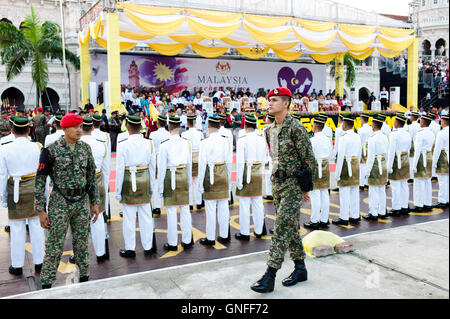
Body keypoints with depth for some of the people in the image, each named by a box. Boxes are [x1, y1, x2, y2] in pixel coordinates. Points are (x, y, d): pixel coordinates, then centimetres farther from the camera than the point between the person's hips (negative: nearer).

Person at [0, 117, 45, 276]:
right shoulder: (37, 147, -5)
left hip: (15, 191, -1)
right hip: (35, 188, 1)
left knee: (17, 228, 8)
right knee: (36, 226, 10)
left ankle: (17, 266, 19)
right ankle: (39, 263, 20)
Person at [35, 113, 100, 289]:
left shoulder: (85, 148, 4)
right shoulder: (51, 150, -11)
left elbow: (91, 177, 12)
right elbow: (40, 180, -7)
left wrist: (95, 203, 12)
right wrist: (40, 210, -8)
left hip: (82, 202, 4)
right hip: (60, 203, -4)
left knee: (82, 243, 13)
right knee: (55, 246, 1)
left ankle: (84, 277, 29)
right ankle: (46, 284, 16)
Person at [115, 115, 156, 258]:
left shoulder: (123, 145, -12)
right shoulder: (149, 143, -1)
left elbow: (120, 169, -10)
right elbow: (152, 166, 4)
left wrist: (118, 190, -2)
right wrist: (151, 186, 14)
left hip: (128, 182, -3)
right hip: (144, 181, 3)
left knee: (129, 217, 6)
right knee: (146, 216, 11)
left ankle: (130, 249, 16)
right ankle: (148, 247, 22)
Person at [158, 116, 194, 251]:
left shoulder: (165, 145, -12)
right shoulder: (186, 142, 1)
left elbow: (162, 167, -9)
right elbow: (189, 163, 9)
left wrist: (160, 186, -1)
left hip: (170, 177, -4)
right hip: (183, 175, 4)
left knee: (171, 211, 4)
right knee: (185, 210, 11)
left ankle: (172, 243, 12)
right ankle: (187, 241, 19)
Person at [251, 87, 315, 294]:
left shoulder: (295, 128, -14)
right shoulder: (269, 130, 10)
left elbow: (309, 158, -12)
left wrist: (306, 186, -9)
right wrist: (277, 178, 18)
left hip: (294, 184, -8)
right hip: (277, 182, 8)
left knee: (282, 227, -9)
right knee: (291, 226, 14)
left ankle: (270, 275, -5)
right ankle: (300, 268, 27)